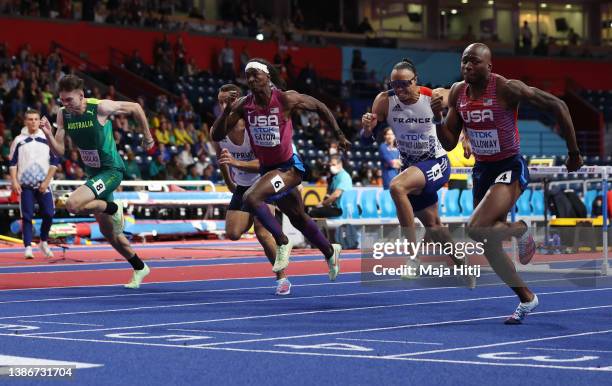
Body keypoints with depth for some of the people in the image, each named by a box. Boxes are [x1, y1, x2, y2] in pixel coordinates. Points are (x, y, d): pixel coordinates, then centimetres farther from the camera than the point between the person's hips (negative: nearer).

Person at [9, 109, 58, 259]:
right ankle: (28, 247, -2)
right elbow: (12, 163, 5)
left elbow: (54, 162, 5)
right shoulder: (19, 141, 4)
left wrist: (46, 181, -4)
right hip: (25, 185, -1)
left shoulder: (47, 139, 5)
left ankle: (44, 242, 15)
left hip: (43, 185, 1)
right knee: (27, 216, -5)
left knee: (48, 214, -6)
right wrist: (14, 182, -6)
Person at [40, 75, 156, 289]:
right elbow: (59, 151, -3)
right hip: (93, 174, 7)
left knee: (73, 204, -29)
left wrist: (147, 136, 3)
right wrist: (48, 134, -21)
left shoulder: (100, 108, -20)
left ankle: (113, 208, -4)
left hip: (111, 171, -7)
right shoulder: (64, 115, -4)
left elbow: (135, 108, -6)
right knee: (108, 232, 15)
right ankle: (139, 267, 33)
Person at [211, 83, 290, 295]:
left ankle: (282, 278, 1)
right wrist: (229, 182, 19)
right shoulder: (216, 130, -10)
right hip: (241, 187, 5)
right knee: (232, 234, -6)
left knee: (262, 232, -16)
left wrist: (236, 162, -44)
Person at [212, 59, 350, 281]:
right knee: (298, 219, 22)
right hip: (267, 168, 6)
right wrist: (227, 110, -26)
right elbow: (218, 136, -11)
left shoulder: (286, 99, -18)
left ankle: (282, 242, -9)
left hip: (290, 167, -6)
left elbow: (319, 107, -2)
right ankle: (330, 252, 46)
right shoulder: (243, 105, -8)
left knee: (251, 198, -28)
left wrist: (339, 135, 3)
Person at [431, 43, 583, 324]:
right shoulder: (458, 93, 1)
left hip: (510, 169, -7)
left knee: (476, 229, -27)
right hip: (482, 171, 7)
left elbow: (557, 106, -13)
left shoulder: (507, 89, -18)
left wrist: (573, 152, -9)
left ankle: (520, 230, 3)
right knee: (488, 245, 9)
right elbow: (449, 144, 7)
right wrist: (437, 119, -13)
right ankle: (526, 299, 27)